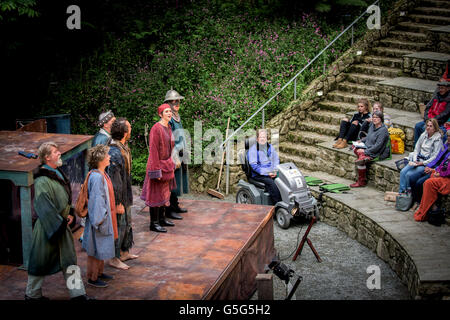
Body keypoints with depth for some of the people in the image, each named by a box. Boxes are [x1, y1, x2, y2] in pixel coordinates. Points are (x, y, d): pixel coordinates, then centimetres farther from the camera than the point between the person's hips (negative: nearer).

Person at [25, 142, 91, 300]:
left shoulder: (58, 174, 7)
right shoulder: (42, 181, -21)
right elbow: (44, 208, -24)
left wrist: (70, 214, 5)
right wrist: (59, 224, -20)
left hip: (62, 225, 8)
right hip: (48, 227, -8)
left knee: (69, 260, 10)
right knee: (41, 262, 7)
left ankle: (77, 293, 15)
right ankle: (32, 294, 24)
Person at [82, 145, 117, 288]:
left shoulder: (102, 174, 5)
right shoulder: (96, 177, -25)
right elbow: (96, 200, -25)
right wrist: (100, 220, -22)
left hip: (105, 217, 10)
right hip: (99, 217, -10)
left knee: (102, 248, 21)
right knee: (97, 248, 3)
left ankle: (99, 272, 35)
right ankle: (92, 278, 15)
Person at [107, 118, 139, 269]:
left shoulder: (124, 148, 4)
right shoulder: (115, 153, -28)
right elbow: (114, 180, -26)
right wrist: (118, 203, -21)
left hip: (125, 196, 10)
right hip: (118, 197, -10)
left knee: (126, 224, 22)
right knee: (118, 226, 2)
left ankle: (124, 252, 37)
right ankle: (114, 258, 16)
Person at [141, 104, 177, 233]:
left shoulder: (168, 127, 9)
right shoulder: (156, 128, -18)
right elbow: (153, 151, -20)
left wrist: (171, 163, 17)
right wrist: (156, 171, -22)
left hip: (167, 165, 9)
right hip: (158, 165, -9)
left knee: (165, 193, 17)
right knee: (156, 195, -2)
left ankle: (162, 219, 29)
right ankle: (153, 223, 7)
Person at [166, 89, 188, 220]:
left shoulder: (177, 117, 15)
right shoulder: (168, 120, -15)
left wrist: (184, 154, 22)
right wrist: (175, 159, -20)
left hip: (180, 155, 9)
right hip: (173, 156, -9)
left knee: (177, 182, 16)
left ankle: (175, 206, 26)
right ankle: (169, 210, -1)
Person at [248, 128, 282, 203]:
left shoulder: (270, 147, 14)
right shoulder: (252, 149, -4)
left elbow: (276, 160, 17)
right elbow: (254, 165, -11)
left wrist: (275, 170, -3)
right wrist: (267, 173, -17)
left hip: (271, 173, 5)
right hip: (258, 175, -5)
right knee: (271, 183, -32)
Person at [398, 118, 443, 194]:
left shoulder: (437, 140, -8)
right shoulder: (423, 135, 11)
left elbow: (435, 157, -12)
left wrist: (422, 163, -17)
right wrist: (415, 160, -3)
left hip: (427, 163, -6)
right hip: (418, 160, 6)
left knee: (409, 175, -24)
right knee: (403, 172, -19)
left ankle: (408, 192, -4)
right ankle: (401, 192, -16)